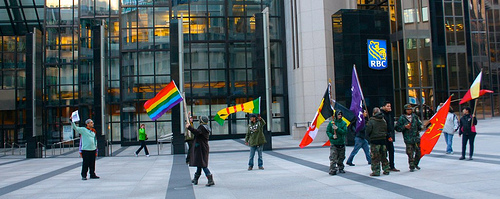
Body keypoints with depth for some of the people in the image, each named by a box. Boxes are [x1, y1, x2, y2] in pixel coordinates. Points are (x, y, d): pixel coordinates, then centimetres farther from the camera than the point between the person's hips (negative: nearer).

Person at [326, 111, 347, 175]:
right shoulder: (331, 122, -1)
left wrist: (337, 129, -20)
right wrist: (332, 136, -15)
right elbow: (328, 131, 1)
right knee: (333, 158, -9)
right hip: (334, 143, -3)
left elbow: (344, 132, -9)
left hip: (342, 143, 3)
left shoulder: (343, 123, 2)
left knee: (341, 157, 15)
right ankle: (332, 170, -8)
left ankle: (341, 168, 30)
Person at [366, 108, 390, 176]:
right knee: (384, 156, 14)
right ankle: (386, 170, 20)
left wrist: (369, 136, 6)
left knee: (375, 157, -1)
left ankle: (376, 171, -1)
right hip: (383, 139, 6)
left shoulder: (371, 121, -11)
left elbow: (368, 130, -13)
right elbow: (386, 130, 12)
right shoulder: (384, 121, 7)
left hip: (374, 140, -5)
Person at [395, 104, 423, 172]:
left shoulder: (415, 116, 9)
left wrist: (420, 127, 2)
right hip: (408, 139, -4)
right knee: (410, 153, -5)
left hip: (416, 137, 4)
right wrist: (404, 127, -13)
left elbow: (419, 124, 23)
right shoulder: (402, 118, -2)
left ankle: (416, 164, 31)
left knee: (418, 152, 9)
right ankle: (412, 166, 7)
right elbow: (397, 128, -1)